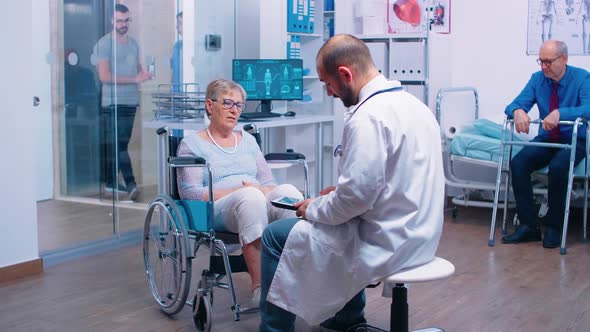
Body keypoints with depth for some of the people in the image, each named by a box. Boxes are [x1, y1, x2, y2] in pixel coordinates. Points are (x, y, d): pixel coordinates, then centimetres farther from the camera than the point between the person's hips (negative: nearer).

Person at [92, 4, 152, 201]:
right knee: (118, 146, -9)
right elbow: (104, 76, -14)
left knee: (121, 145, 10)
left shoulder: (133, 43, 15)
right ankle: (130, 185, -12)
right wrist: (134, 79, -17)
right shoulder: (105, 44, -7)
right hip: (113, 102, -7)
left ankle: (111, 182, 19)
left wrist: (144, 74, 0)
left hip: (131, 101, 7)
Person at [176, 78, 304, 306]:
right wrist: (239, 191, -12)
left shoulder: (248, 140, 26)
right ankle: (259, 287, -43)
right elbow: (190, 192, -2)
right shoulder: (192, 144, 12)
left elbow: (269, 183, 20)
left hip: (260, 203, 4)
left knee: (288, 191, -30)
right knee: (250, 197, -39)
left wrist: (265, 191, -6)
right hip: (218, 211, -4)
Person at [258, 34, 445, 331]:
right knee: (338, 212, 34)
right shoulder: (413, 103, 8)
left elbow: (357, 195, -24)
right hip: (419, 236, 9)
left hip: (386, 244, -9)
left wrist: (314, 209, -7)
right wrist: (339, 191, 15)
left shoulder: (368, 116, -21)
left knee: (275, 237, 2)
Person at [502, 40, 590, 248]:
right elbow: (515, 104, -1)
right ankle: (528, 226, -17)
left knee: (558, 166, -34)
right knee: (518, 163, -23)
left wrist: (560, 113, -41)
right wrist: (518, 111, -27)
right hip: (545, 139, 4)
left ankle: (554, 227, -16)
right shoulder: (537, 79, 3)